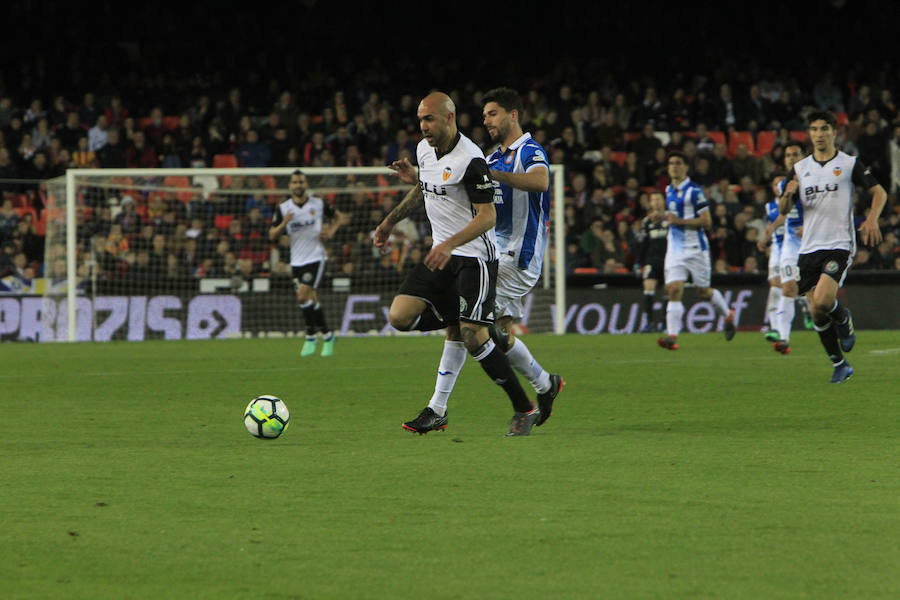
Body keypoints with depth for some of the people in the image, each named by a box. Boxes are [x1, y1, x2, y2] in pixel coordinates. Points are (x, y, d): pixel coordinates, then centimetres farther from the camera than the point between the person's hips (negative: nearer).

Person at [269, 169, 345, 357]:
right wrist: (284, 223, -17)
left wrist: (331, 232, -6)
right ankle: (327, 335, 22)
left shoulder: (318, 204, -2)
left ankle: (311, 336, -5)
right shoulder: (283, 208, 2)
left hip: (315, 257, -4)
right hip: (296, 261, 4)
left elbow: (338, 217, 13)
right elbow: (272, 235, 2)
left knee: (303, 296, -18)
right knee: (312, 300, 8)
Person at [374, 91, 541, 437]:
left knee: (473, 338, -15)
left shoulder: (470, 160, -19)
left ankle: (524, 409, -2)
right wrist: (390, 221, 23)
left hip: (475, 256, -8)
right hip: (442, 254, 8)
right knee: (400, 317, -9)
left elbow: (487, 216, -20)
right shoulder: (424, 150, 5)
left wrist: (450, 245, -30)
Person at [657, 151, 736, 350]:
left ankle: (728, 315, 35)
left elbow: (706, 222, -16)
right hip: (675, 249, 5)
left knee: (704, 292, 7)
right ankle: (672, 336, -16)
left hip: (695, 249, -5)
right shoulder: (669, 190, 12)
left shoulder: (694, 191, -12)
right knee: (674, 290, -10)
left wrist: (680, 221, -23)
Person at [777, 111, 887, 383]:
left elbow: (879, 191, 2)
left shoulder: (849, 164, 1)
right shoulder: (800, 169, 11)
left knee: (823, 301, -24)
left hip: (839, 245, -4)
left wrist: (872, 219, -16)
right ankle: (839, 364, 17)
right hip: (809, 248, 4)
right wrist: (788, 194, -12)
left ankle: (844, 320, 10)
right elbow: (784, 210, 11)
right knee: (816, 313, 1)